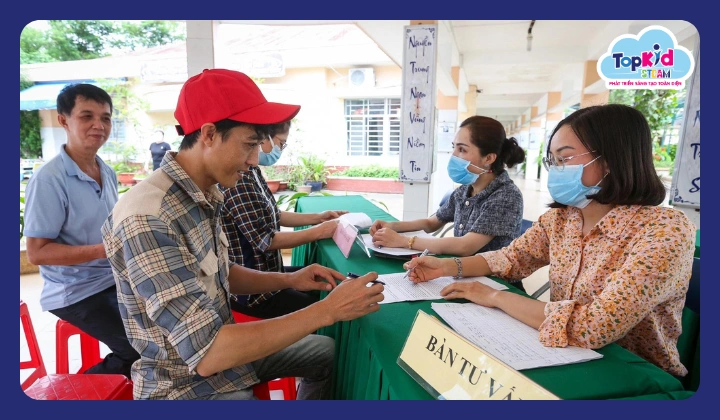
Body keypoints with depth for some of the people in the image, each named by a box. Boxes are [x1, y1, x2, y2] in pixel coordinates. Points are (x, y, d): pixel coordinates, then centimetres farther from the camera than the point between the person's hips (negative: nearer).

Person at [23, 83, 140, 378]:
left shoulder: (107, 173, 4)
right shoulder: (49, 179, -19)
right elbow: (36, 253, -18)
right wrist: (102, 251, -26)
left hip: (113, 280, 8)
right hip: (76, 292, -7)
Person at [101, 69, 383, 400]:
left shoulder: (203, 194, -3)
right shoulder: (146, 219, -31)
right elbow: (206, 353, -33)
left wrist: (288, 280, -5)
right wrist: (327, 311, -30)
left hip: (221, 348, 8)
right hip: (188, 385, -8)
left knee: (327, 352, 18)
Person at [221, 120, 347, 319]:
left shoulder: (251, 171, 5)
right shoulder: (239, 179, -26)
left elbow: (273, 216, 14)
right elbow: (267, 240, -24)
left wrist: (317, 217, 7)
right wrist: (319, 231, -16)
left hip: (265, 271, 10)